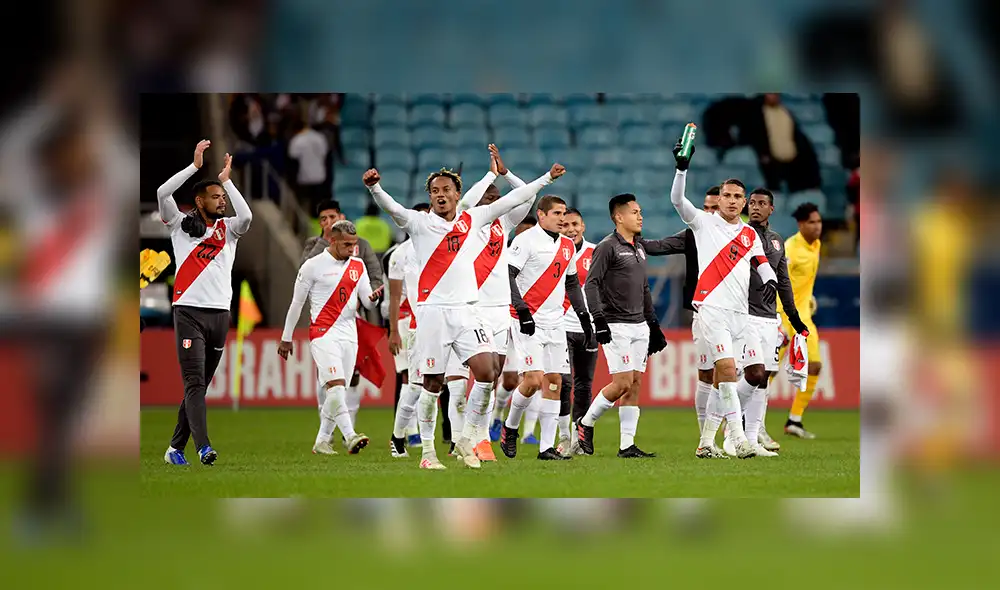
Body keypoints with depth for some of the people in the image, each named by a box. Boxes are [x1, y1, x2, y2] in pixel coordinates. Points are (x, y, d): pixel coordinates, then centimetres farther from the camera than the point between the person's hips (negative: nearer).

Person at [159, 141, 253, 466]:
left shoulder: (228, 228, 14)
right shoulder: (181, 224, 7)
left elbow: (246, 216, -7)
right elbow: (163, 193, -7)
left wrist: (227, 180, 1)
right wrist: (196, 165, -4)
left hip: (220, 314, 4)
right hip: (189, 313, -4)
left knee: (198, 386, 7)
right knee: (194, 382, -14)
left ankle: (176, 448, 15)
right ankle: (204, 447, -26)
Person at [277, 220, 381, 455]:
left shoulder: (358, 266, 12)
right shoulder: (313, 266, -3)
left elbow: (367, 302, 13)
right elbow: (297, 302, 4)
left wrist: (374, 297, -12)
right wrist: (286, 338, 7)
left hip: (349, 336, 6)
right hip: (323, 334, -6)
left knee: (336, 391, 5)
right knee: (336, 385, -19)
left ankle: (322, 441, 14)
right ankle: (350, 437, -28)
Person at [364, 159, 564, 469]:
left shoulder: (471, 220, 12)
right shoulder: (419, 223, 1)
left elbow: (512, 200, 19)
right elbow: (392, 208, -18)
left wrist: (547, 178, 23)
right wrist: (375, 188, -38)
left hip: (465, 311, 3)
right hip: (433, 311, -3)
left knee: (487, 373, -12)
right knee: (433, 384, -1)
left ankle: (465, 440, 4)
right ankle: (427, 452, 10)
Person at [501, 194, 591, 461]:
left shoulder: (567, 245, 15)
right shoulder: (526, 240, -8)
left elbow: (572, 283, 25)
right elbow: (507, 276, -14)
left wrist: (584, 317, 21)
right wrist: (522, 310, -22)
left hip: (555, 323, 7)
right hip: (528, 322, -7)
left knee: (555, 382, 2)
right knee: (533, 379, -15)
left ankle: (547, 447, 5)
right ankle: (510, 428, 10)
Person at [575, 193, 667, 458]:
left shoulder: (639, 248, 17)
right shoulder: (607, 247, -8)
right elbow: (591, 284, -14)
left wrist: (653, 324, 23)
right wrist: (599, 319, -23)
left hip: (639, 325, 8)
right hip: (616, 326, -8)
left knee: (635, 384, 3)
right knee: (622, 384, -12)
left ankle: (627, 445, 3)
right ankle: (585, 423, 7)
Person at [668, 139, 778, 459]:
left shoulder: (750, 235, 17)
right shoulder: (704, 222, 4)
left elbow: (764, 264, 17)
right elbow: (677, 200, -8)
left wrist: (771, 281, -6)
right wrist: (682, 168, -22)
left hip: (740, 313, 6)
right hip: (712, 307, -6)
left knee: (722, 380, 7)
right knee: (727, 369, -18)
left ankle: (706, 442, 13)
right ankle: (739, 440, -22)